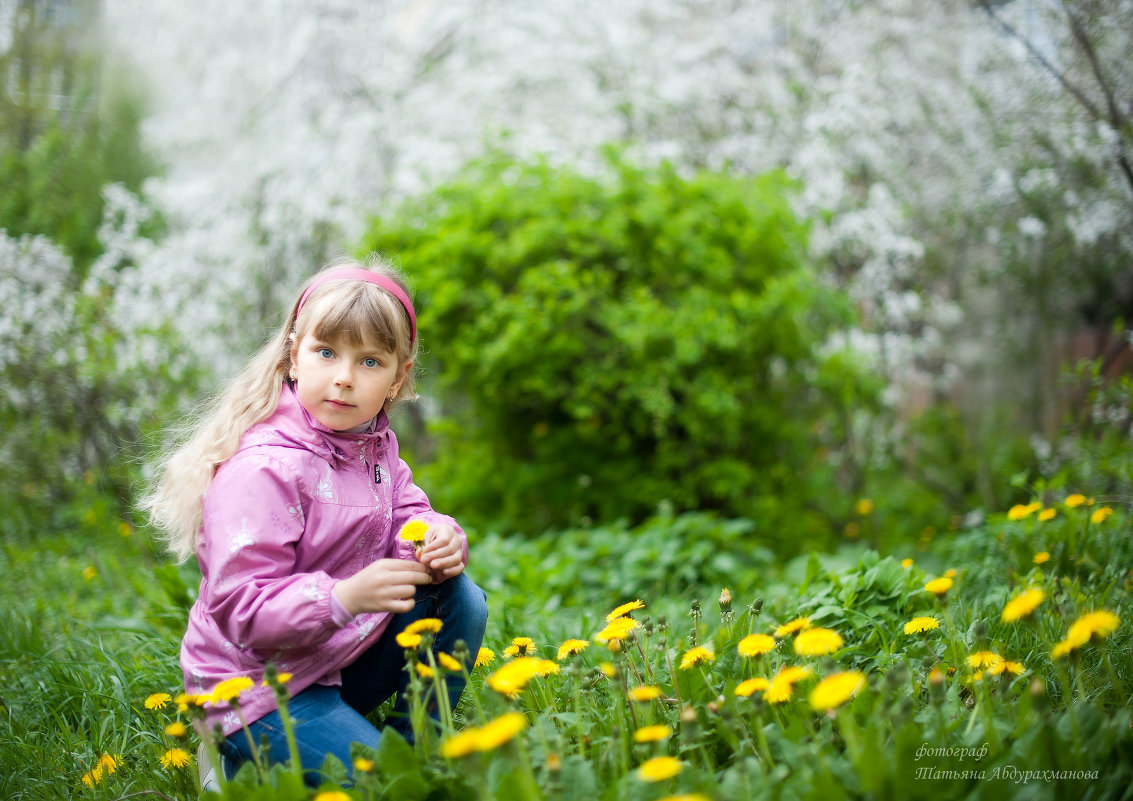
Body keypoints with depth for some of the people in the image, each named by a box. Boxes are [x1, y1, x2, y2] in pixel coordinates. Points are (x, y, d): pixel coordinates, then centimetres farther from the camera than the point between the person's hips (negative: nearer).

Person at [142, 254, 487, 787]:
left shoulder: (375, 445, 1)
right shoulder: (263, 469, -26)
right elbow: (240, 609, -27)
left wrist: (440, 538, -17)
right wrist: (345, 597, -40)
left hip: (345, 658, 8)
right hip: (257, 686, -8)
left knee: (460, 600, -6)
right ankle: (240, 760, 4)